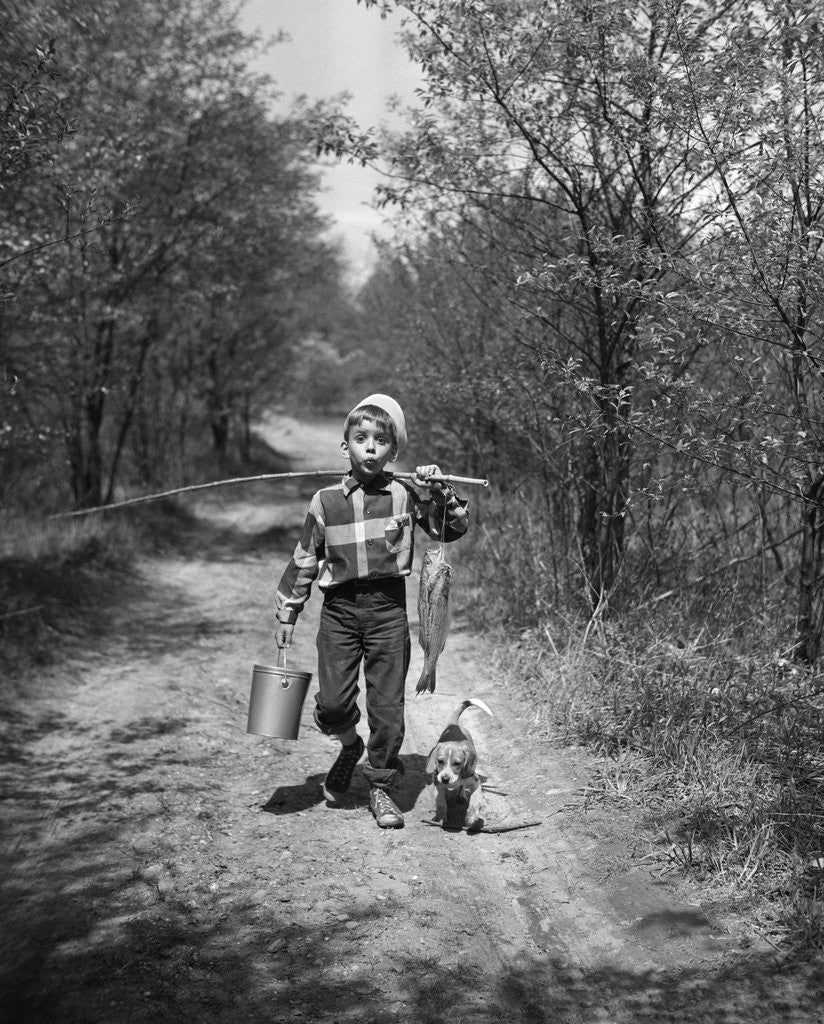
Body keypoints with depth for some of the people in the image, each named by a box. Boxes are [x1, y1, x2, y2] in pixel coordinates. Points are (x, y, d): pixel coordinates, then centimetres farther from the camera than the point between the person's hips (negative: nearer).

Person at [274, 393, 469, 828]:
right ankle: (351, 748, 31)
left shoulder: (405, 495, 2)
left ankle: (381, 786, 20)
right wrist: (287, 613, 11)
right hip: (339, 608, 1)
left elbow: (454, 530, 5)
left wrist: (440, 492, -10)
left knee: (387, 704, 2)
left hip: (388, 608, -1)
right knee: (332, 703, -3)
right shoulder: (325, 502, 5)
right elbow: (305, 560, 11)